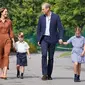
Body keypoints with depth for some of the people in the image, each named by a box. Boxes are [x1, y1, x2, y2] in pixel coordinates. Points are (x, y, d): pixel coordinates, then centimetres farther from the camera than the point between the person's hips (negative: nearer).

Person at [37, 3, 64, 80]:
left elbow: (60, 28, -6)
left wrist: (60, 38, -19)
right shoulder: (41, 17, 5)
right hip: (44, 39, 1)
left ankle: (49, 75, 15)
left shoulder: (56, 17, -3)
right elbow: (38, 29, 10)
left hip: (52, 39, -1)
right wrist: (38, 40, 5)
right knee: (44, 55, -19)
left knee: (51, 57, 4)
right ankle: (44, 74, -19)